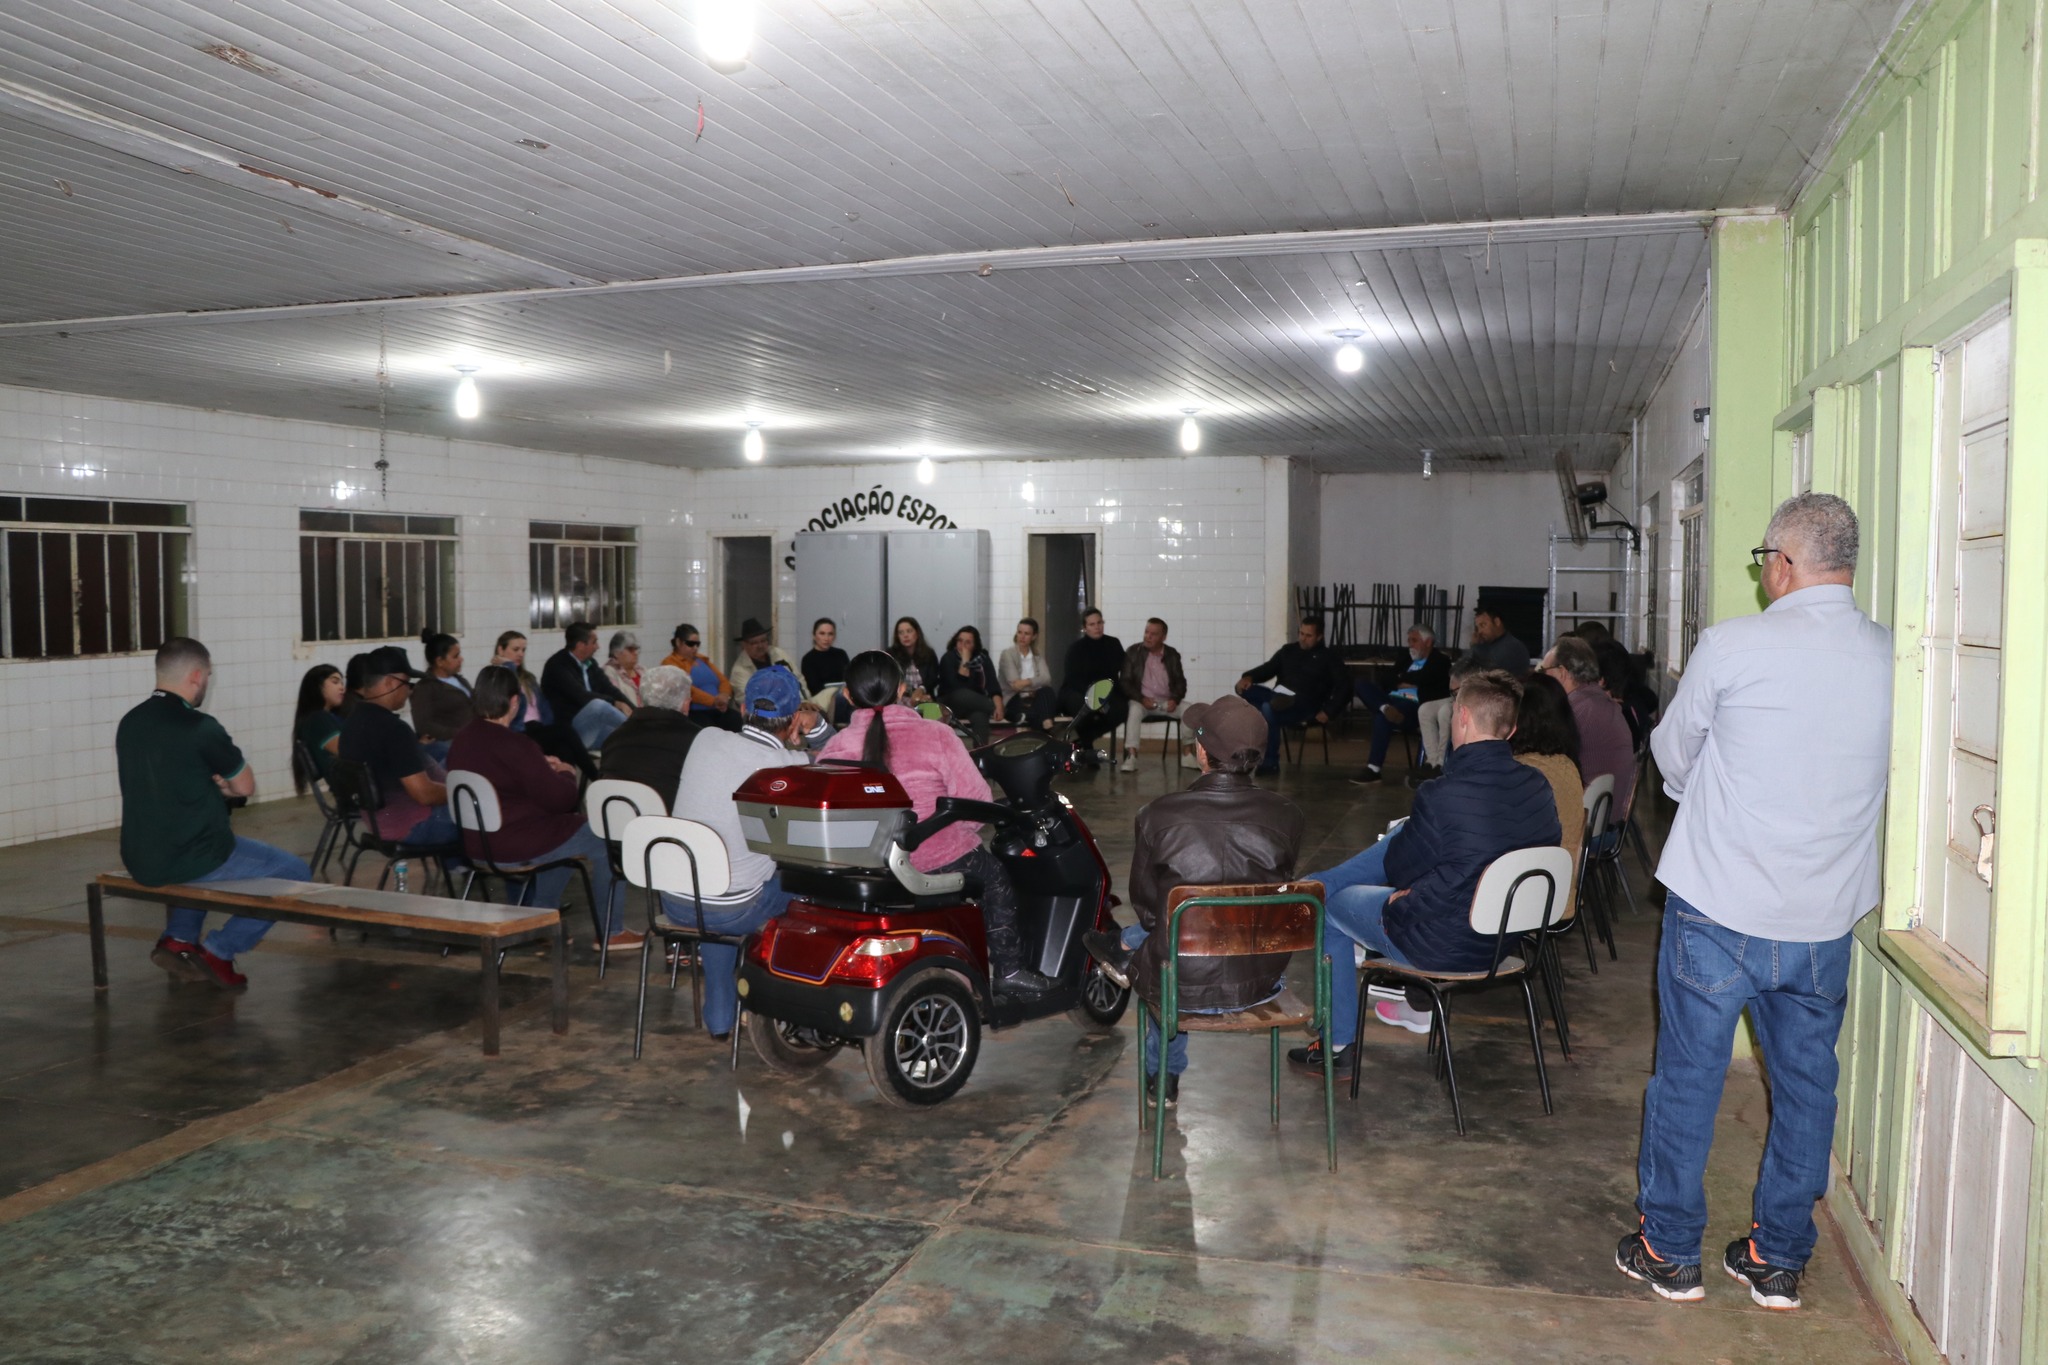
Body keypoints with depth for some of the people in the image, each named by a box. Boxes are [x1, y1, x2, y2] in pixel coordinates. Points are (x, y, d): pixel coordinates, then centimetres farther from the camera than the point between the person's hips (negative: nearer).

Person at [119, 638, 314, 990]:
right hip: (191, 860, -8)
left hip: (140, 861, 8)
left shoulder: (129, 722, 5)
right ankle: (219, 951, 5)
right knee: (295, 872, 9)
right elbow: (246, 787, -5)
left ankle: (179, 938, 22)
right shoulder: (199, 727, -18)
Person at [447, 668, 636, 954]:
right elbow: (559, 798, -17)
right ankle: (612, 931, 15)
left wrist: (541, 766, 17)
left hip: (478, 843, 9)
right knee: (603, 839, 5)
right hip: (513, 847, -9)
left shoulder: (462, 740, 3)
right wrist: (567, 774, 3)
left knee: (561, 828, 31)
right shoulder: (513, 745, -24)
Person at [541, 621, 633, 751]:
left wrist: (627, 706, -12)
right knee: (598, 705, -34)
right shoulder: (557, 666, -11)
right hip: (570, 729, -7)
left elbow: (609, 689, 4)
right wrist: (614, 703, -16)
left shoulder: (590, 662, 11)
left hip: (597, 726, 7)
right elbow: (581, 697, -22)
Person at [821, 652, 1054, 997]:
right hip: (938, 862, -4)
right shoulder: (934, 736, -15)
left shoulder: (834, 748, -8)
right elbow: (975, 799, -12)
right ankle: (1009, 971, 25)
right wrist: (962, 832, 9)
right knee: (997, 876, 25)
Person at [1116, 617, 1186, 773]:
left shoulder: (1172, 654, 8)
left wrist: (1175, 699, -15)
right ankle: (1131, 757, -43)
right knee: (1134, 710, -37)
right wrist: (1142, 699, -19)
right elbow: (1124, 682, -3)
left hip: (1166, 702, 3)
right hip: (1142, 701, -2)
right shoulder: (1133, 652, 1)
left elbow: (1180, 681, 6)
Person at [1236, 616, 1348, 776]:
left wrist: (1328, 711, -10)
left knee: (1268, 709, -35)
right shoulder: (1288, 650, 22)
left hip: (1304, 704, -5)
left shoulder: (1327, 658, 9)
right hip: (1278, 697, 5)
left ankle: (1271, 763, -26)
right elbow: (1268, 668, 15)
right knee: (1245, 689, -21)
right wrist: (1249, 677, -8)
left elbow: (1344, 686, 1)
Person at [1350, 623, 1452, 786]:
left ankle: (1373, 769, -29)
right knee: (1363, 686, -12)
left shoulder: (1439, 661, 5)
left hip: (1414, 706, -7)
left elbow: (1420, 679, -14)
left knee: (1382, 718, -34)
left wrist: (1401, 681, 3)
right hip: (1394, 699, 7)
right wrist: (1403, 683, -1)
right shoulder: (1408, 659, 27)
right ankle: (1386, 709, -39)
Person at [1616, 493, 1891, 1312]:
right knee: (1806, 1083, 16)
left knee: (1687, 1077, 9)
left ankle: (1670, 1251, 21)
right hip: (1827, 918, 4)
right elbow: (1869, 774, 13)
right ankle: (1779, 1260, 27)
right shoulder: (1894, 659, -1)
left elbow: (1672, 757, -1)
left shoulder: (1732, 646, -14)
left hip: (1720, 909, -4)